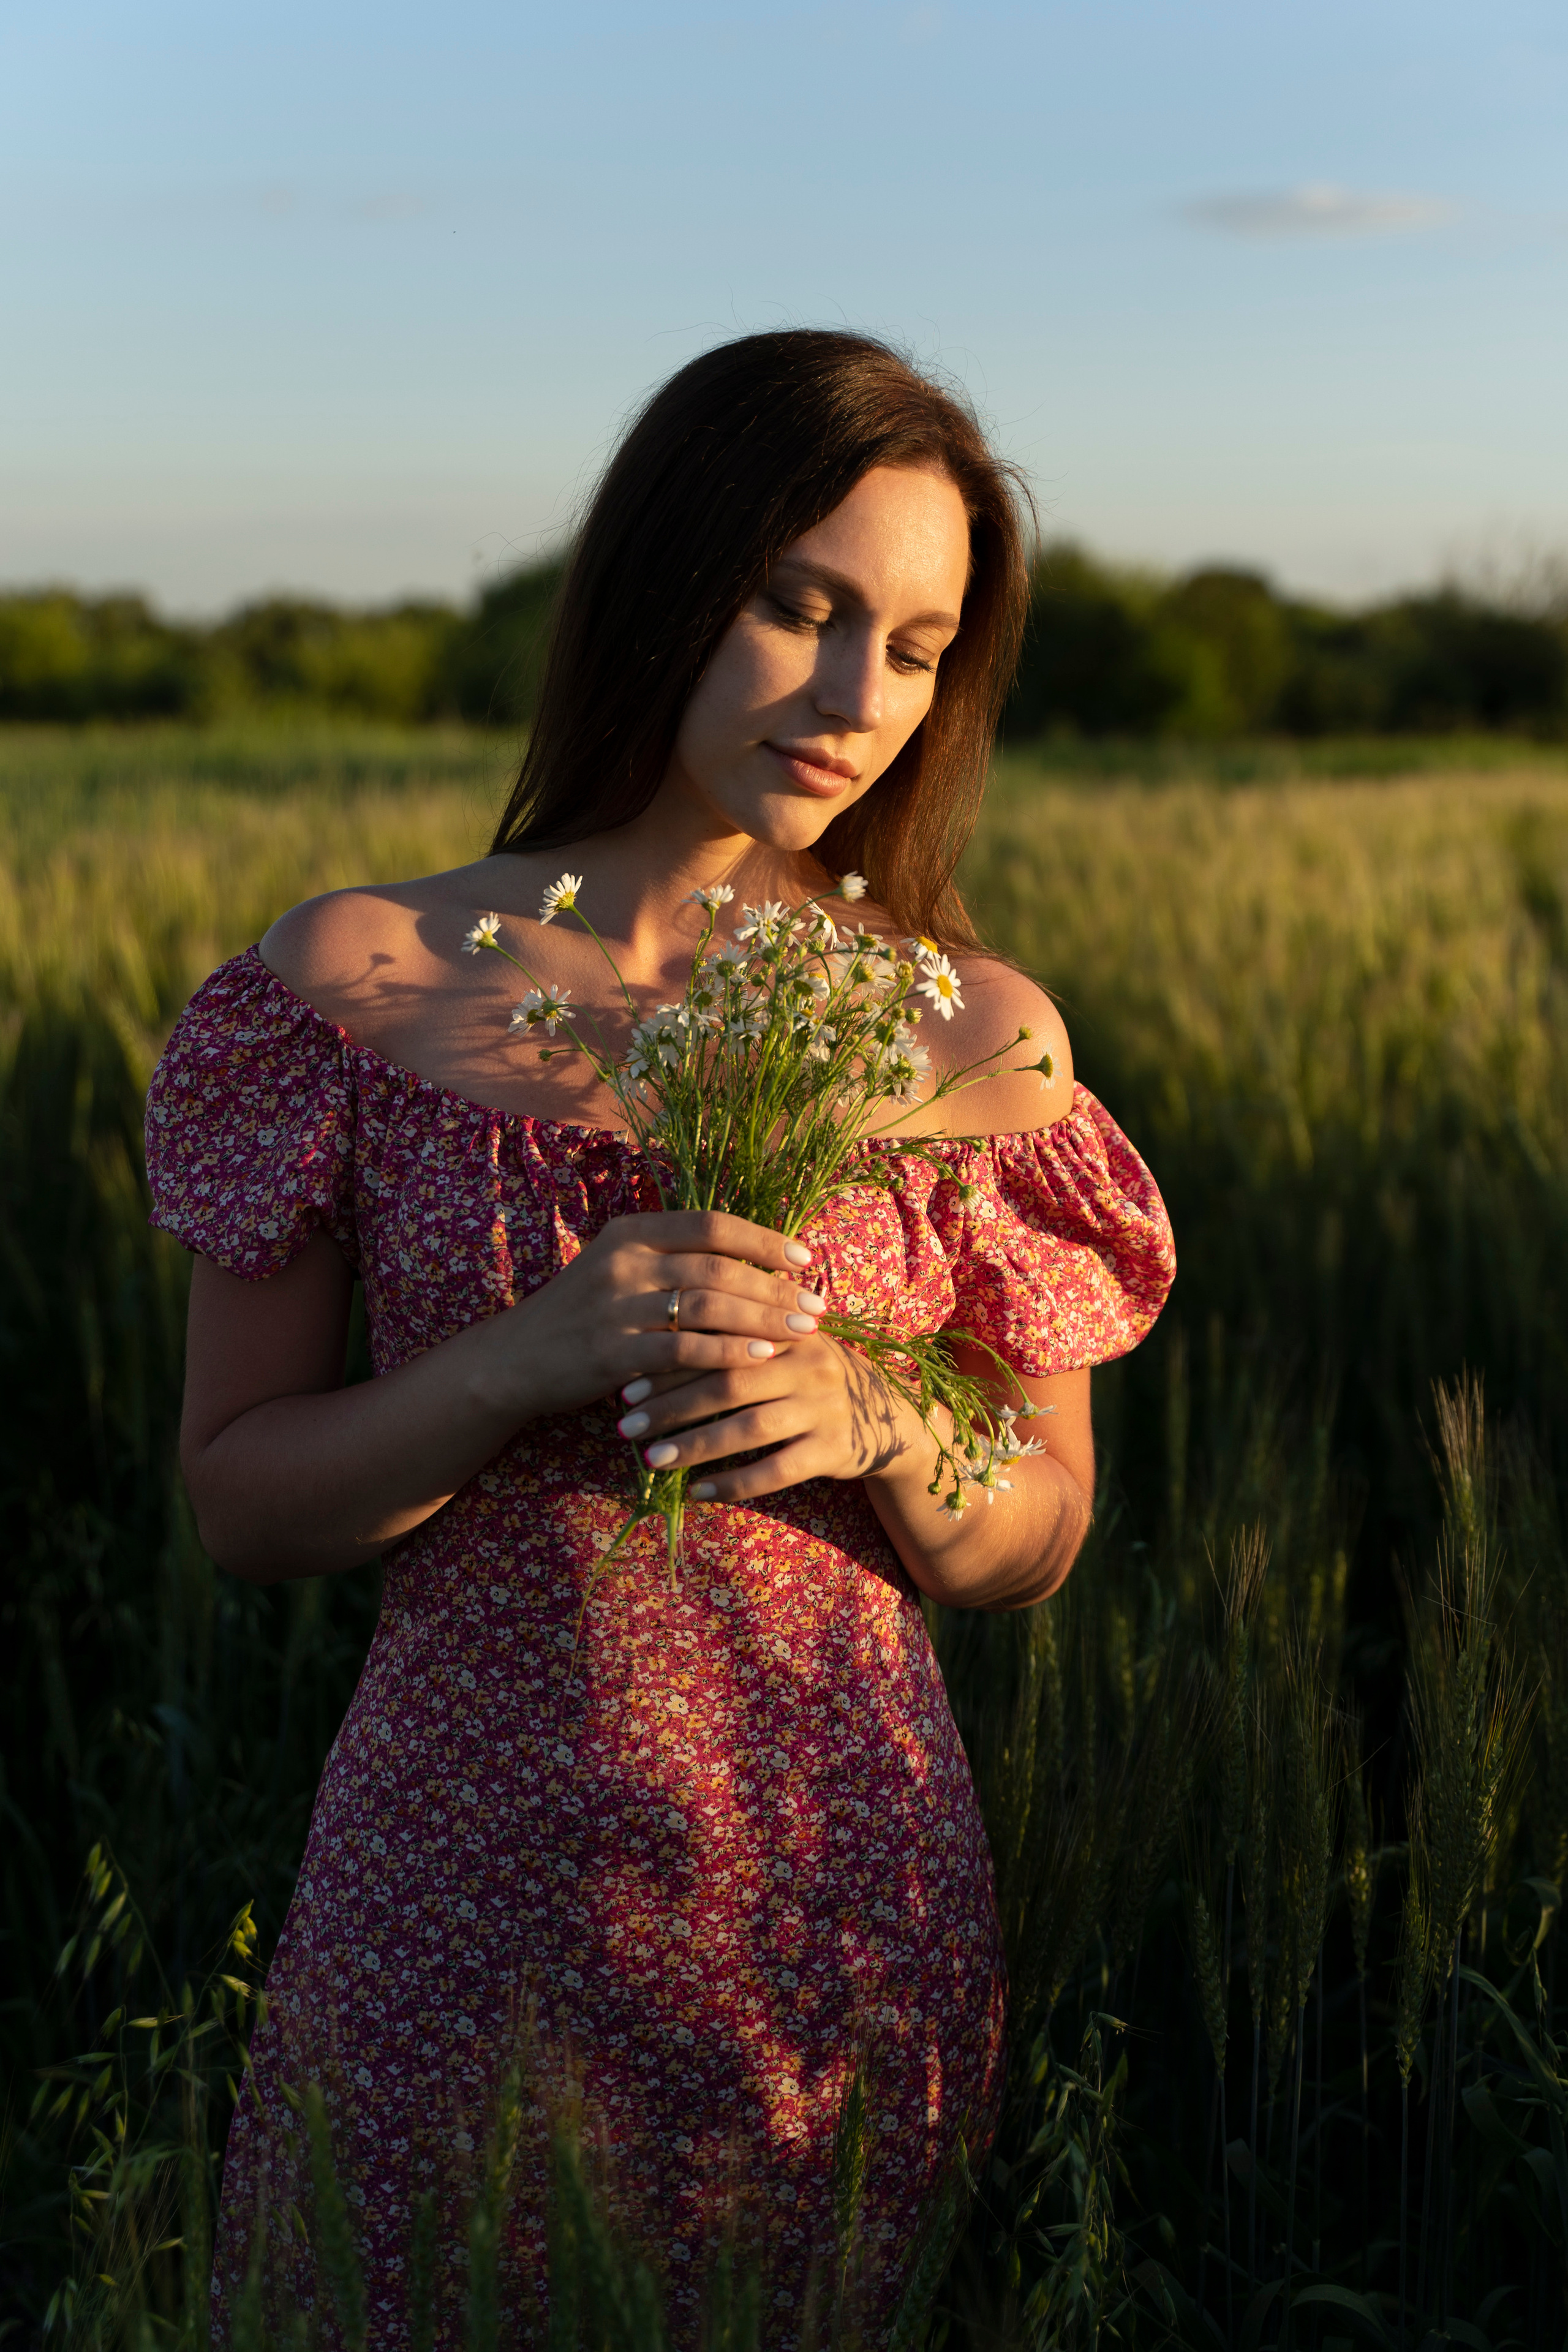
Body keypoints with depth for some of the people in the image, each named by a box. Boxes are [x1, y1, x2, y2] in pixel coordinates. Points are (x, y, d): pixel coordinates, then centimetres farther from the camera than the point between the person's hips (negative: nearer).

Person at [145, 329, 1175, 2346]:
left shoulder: (980, 1038, -2)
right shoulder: (356, 982, -5)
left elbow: (1033, 1543, 5)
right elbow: (240, 1501, -2)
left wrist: (870, 1423, -17)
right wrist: (526, 1359, -20)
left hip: (837, 1917, 1)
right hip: (456, 1888, 0)